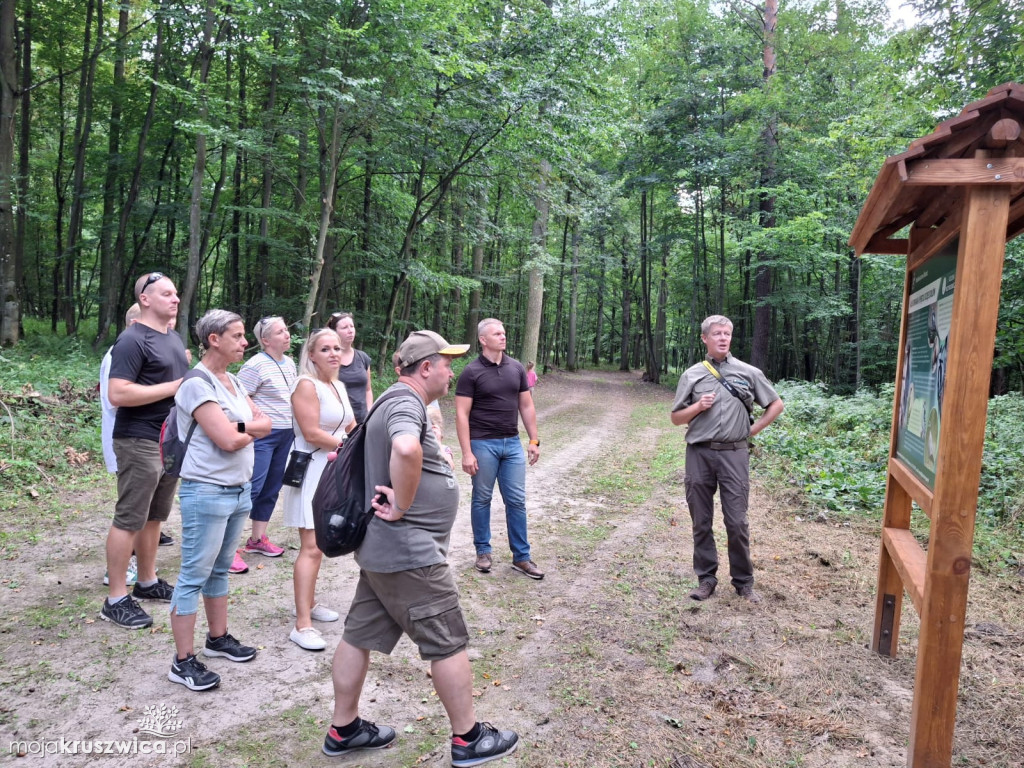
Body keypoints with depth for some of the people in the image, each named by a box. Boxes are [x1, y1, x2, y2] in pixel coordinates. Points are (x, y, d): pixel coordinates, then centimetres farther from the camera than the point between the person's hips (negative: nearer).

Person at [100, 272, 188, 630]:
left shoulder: (173, 339, 15)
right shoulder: (132, 340, -13)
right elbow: (118, 394, -22)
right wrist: (174, 388, -19)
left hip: (172, 440, 9)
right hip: (140, 442, -9)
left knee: (154, 516, 17)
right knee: (129, 520, -2)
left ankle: (147, 581, 29)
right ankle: (115, 600, 7)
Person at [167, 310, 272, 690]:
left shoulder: (233, 383, 12)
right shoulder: (197, 384, -15)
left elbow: (266, 422, 6)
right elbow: (227, 440, -21)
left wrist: (239, 427, -12)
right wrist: (252, 431, -1)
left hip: (239, 490, 8)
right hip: (207, 492, -8)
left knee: (219, 570, 19)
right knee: (194, 576, 0)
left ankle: (218, 637, 32)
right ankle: (183, 661, 9)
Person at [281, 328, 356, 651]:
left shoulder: (338, 386, 12)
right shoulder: (307, 385, -13)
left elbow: (351, 427, 16)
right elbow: (312, 434, -20)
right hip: (311, 470, -8)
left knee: (320, 543, 15)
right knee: (312, 547, -10)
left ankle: (309, 603, 29)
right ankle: (302, 625, -6)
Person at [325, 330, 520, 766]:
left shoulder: (395, 403, 14)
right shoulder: (406, 404, -19)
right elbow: (405, 450, -42)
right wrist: (402, 506, -28)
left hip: (381, 549, 10)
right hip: (408, 552, -10)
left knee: (360, 636, 16)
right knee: (449, 644, 3)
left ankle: (343, 730, 30)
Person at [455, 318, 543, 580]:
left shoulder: (517, 368, 5)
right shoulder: (471, 372, -8)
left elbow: (526, 406, 11)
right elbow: (461, 414, -10)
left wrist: (534, 441, 7)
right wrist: (467, 453, -15)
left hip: (512, 443, 4)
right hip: (483, 444, -4)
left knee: (517, 500, 7)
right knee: (482, 499, 8)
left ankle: (521, 556, 16)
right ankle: (483, 551, 24)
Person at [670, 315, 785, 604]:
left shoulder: (748, 373, 5)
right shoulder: (692, 375, 6)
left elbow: (776, 404, 14)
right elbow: (676, 418, 9)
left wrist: (754, 429, 5)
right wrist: (698, 407, -9)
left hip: (734, 454, -1)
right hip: (699, 454, 1)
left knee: (737, 522, 2)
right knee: (701, 521, 8)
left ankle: (743, 581, 17)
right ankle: (706, 578, 21)